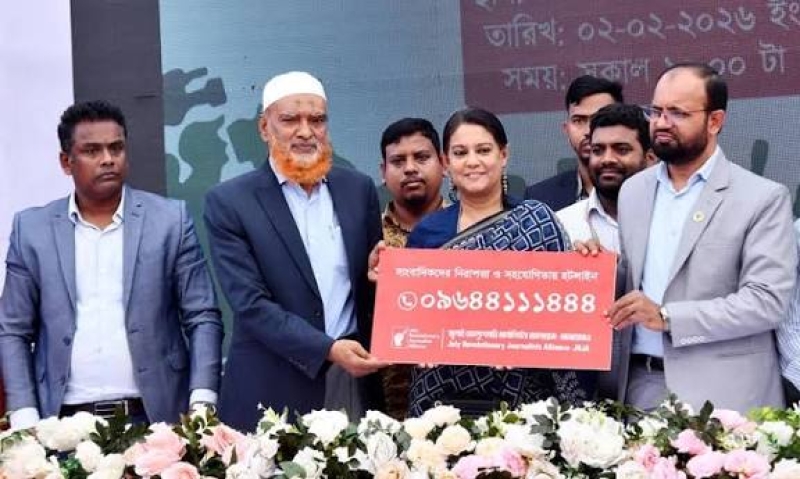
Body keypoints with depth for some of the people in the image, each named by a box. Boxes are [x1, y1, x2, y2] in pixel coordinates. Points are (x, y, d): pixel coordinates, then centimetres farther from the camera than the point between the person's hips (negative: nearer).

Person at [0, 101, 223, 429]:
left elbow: (203, 318, 1)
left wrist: (202, 407, -10)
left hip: (155, 418, 0)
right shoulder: (32, 229, 5)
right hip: (65, 424, 1)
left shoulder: (170, 219, 2)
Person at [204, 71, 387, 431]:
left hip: (355, 383, 3)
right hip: (273, 391, -3)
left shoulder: (358, 189, 9)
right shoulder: (229, 202, -3)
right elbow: (250, 303, -10)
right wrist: (328, 349, -18)